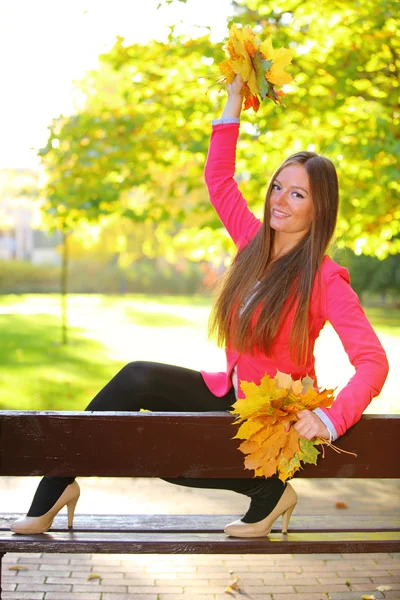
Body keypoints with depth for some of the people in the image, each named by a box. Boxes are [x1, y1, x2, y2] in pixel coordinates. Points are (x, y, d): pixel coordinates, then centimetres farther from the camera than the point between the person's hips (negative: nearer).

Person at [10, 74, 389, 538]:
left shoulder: (324, 279, -18)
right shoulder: (255, 243, 0)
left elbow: (372, 361, -24)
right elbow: (218, 179, 8)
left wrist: (331, 419, -38)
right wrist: (234, 100, 5)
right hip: (231, 394, 6)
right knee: (136, 379, -17)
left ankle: (269, 491, 2)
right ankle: (53, 492, -9)